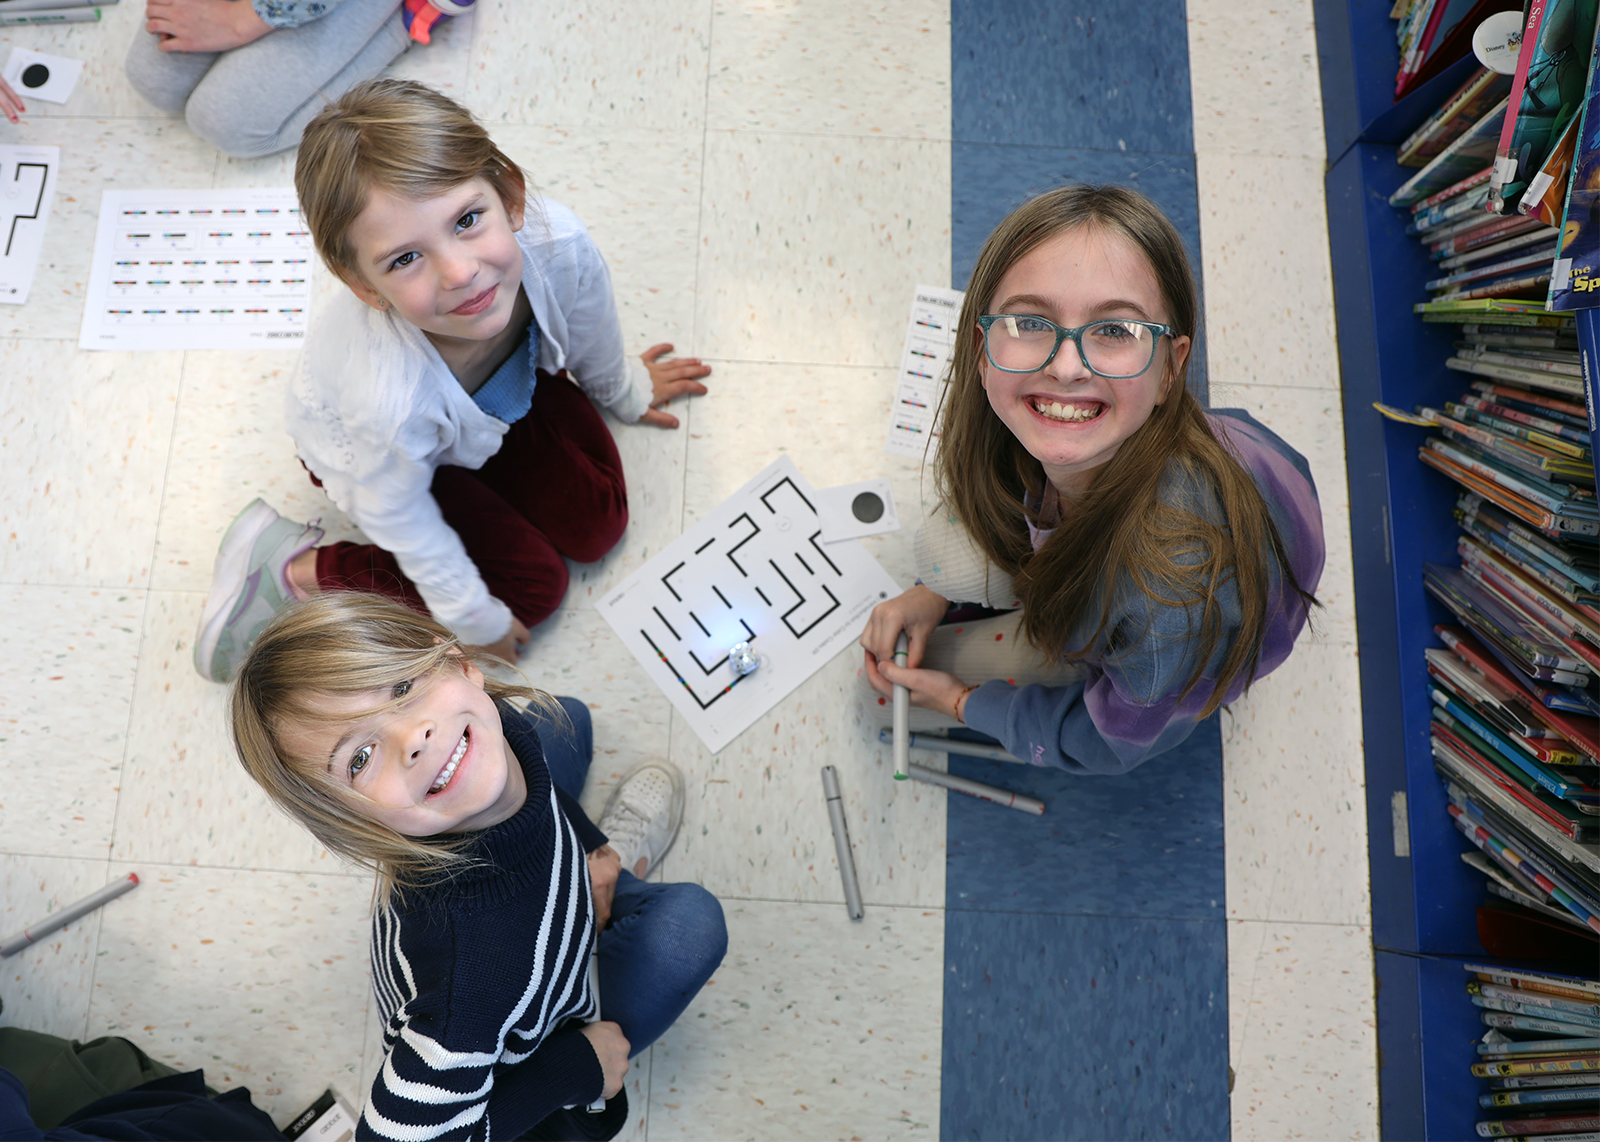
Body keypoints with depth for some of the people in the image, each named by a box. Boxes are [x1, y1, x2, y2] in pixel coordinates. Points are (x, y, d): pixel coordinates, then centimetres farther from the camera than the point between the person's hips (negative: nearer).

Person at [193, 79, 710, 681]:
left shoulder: (559, 243, -39)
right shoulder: (390, 402, -48)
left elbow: (589, 332, -11)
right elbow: (397, 516, -24)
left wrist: (623, 390, 12)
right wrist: (474, 618, -9)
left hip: (511, 384, 4)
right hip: (361, 445, -4)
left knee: (596, 526, 1)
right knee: (533, 582, -2)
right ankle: (295, 567, 7)